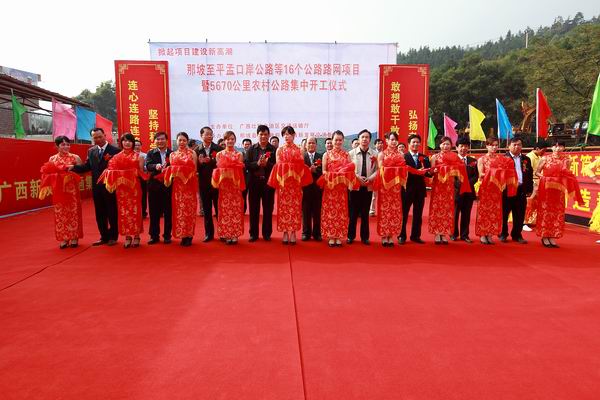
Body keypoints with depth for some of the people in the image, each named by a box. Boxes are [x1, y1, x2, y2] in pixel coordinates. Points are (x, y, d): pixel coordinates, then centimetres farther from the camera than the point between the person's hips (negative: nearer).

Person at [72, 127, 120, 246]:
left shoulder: (115, 150, -8)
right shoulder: (91, 151, 9)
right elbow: (87, 167, 6)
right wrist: (73, 167, -7)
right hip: (97, 187, 5)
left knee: (112, 213, 6)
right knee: (99, 214, 12)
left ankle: (113, 237, 19)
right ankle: (104, 237, 24)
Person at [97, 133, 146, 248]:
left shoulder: (138, 156, 4)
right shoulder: (117, 157, 9)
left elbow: (141, 172, 4)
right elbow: (113, 171, 8)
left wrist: (137, 173, -16)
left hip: (134, 186, -2)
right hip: (121, 187, 2)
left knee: (135, 210, 1)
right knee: (123, 211, 2)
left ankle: (136, 236, 10)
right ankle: (127, 236, 10)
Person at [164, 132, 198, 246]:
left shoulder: (192, 153, 4)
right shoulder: (172, 155, 12)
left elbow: (194, 169, 1)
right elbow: (171, 170, 12)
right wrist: (171, 173, -8)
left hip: (189, 185, -3)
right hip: (177, 185, 3)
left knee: (189, 209, -2)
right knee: (179, 210, 3)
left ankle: (189, 235, 5)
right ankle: (182, 235, 11)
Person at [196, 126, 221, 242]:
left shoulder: (219, 149, -4)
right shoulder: (197, 151, 1)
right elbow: (195, 168, -3)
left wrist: (211, 161, -22)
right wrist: (200, 162, -21)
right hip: (204, 184, 2)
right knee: (206, 210, 10)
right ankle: (209, 233, 20)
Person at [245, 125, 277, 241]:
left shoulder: (274, 149, 3)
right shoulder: (251, 149, 7)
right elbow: (246, 164, -2)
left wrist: (267, 164, -19)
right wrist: (257, 163, -17)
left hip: (268, 182, -1)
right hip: (254, 182, 1)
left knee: (268, 209, 5)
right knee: (253, 209, 6)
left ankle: (267, 233, 16)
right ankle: (253, 234, 15)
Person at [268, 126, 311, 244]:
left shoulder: (299, 150, 10)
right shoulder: (279, 150, 11)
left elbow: (301, 166, 4)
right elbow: (278, 165, 5)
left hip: (295, 181, 0)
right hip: (282, 181, 0)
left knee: (295, 206, -2)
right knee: (283, 206, -2)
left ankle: (293, 232, 3)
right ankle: (285, 233, 3)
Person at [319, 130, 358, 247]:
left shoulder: (346, 155, 10)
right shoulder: (327, 154, 6)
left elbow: (350, 170, 5)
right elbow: (324, 172, 3)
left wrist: (344, 175, -14)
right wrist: (331, 175, -14)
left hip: (342, 187, 1)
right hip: (330, 186, -1)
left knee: (341, 211, 2)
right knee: (330, 210, -1)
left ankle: (339, 237, 9)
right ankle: (331, 237, 5)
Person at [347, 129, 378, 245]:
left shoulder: (375, 154, 0)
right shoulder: (351, 153, 0)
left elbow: (378, 170, 0)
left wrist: (370, 178, -14)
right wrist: (357, 177, -13)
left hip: (368, 186, 1)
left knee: (365, 213, 9)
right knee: (353, 212, 4)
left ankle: (365, 237, 18)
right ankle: (351, 236, 16)